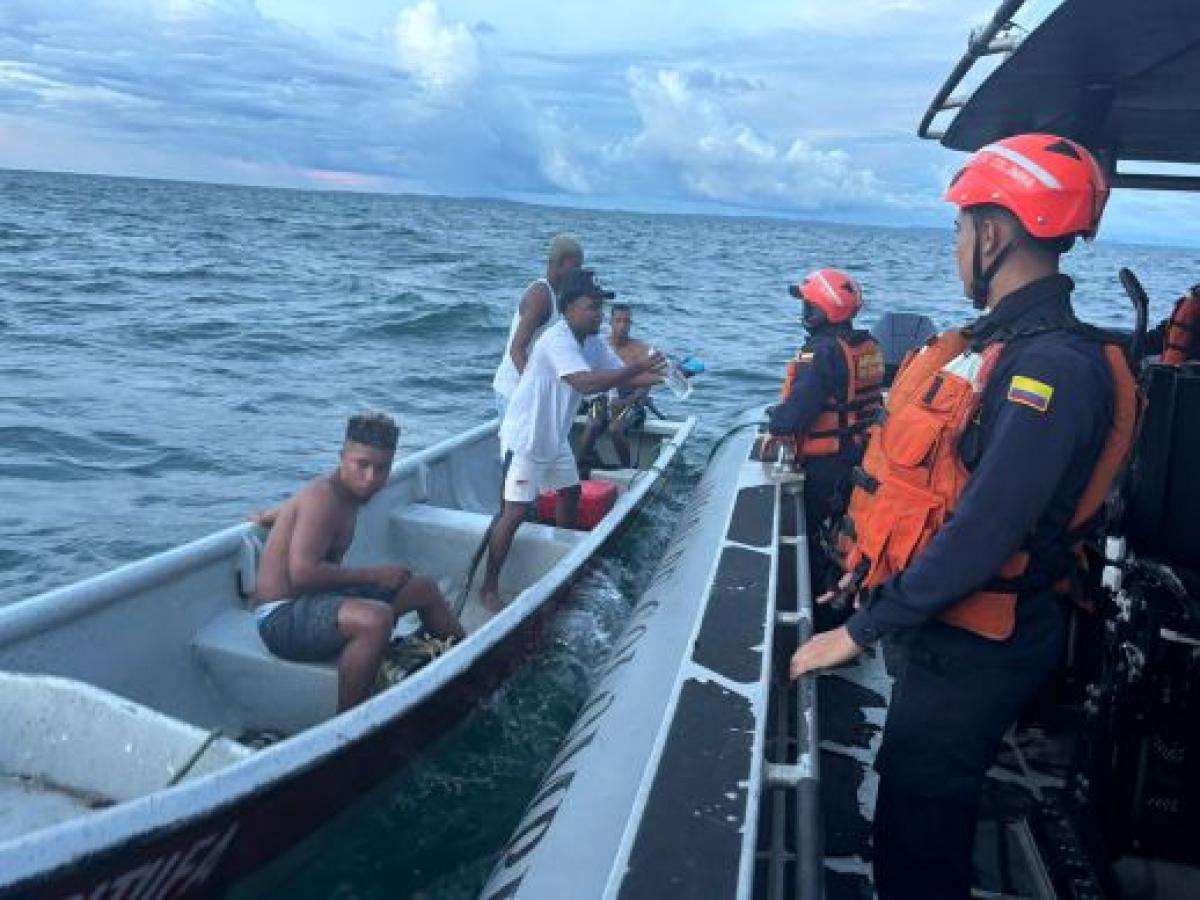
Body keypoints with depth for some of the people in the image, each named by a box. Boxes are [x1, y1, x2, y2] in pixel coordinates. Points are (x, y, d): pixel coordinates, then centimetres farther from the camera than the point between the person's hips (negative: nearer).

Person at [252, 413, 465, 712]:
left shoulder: (345, 492, 7)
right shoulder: (323, 499, -22)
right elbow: (303, 572, -30)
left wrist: (277, 517, 46)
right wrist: (373, 575, -23)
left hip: (316, 599, 10)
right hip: (282, 617, -10)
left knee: (424, 588, 14)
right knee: (376, 618, -39)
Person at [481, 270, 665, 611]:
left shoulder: (593, 342, 1)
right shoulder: (557, 340, -27)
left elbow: (623, 378, 2)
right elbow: (586, 383, -40)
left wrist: (659, 376, -15)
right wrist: (638, 367, -38)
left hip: (555, 437, 9)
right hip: (525, 437, -9)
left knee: (571, 492, 21)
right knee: (515, 512, -10)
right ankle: (489, 589, 1)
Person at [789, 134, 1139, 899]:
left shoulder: (1054, 365, -24)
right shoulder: (1005, 342, 8)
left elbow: (984, 534, -28)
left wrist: (862, 630, -22)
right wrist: (875, 574, 16)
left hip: (978, 647, -9)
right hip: (947, 624, 9)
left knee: (918, 838, 6)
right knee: (914, 807, 23)